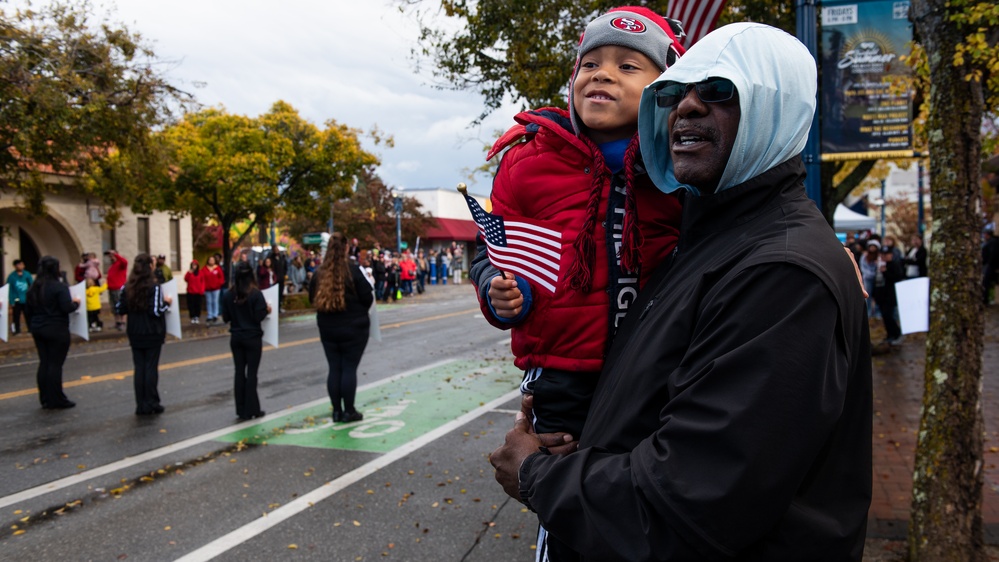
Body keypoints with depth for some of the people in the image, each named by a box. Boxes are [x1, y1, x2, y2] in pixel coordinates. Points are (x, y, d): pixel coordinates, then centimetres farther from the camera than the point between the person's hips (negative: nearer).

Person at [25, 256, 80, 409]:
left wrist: (32, 327, 22)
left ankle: (45, 399, 17)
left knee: (44, 363, 12)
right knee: (55, 364, -1)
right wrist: (76, 303, -1)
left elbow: (29, 309, 12)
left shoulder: (33, 287, 7)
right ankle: (56, 401, 4)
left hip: (38, 329, 7)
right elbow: (67, 308, -21)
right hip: (57, 330, -7)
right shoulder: (59, 287, -15)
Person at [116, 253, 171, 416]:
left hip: (135, 334, 4)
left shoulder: (128, 287, 2)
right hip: (153, 334, -4)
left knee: (139, 368, 8)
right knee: (151, 367, 3)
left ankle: (141, 405, 10)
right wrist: (166, 302, -3)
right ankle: (151, 404, 7)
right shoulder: (154, 286, -14)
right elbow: (156, 311, -20)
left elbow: (121, 310, 4)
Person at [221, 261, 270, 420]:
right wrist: (267, 310, 2)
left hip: (236, 338, 4)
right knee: (251, 373, 2)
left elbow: (225, 318, 2)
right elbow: (259, 317, -17)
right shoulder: (256, 294, -14)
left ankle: (241, 410, 14)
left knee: (239, 372, 9)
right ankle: (251, 410, 6)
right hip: (253, 338, -4)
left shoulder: (228, 295, -1)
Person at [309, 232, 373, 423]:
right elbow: (368, 298, -10)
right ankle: (349, 411, 7)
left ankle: (337, 411, 16)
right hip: (353, 328, -4)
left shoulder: (320, 273, -1)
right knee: (349, 368, 3)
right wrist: (358, 312, 10)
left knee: (334, 369, 10)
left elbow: (312, 298, 10)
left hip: (328, 329, 4)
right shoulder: (353, 270, -14)